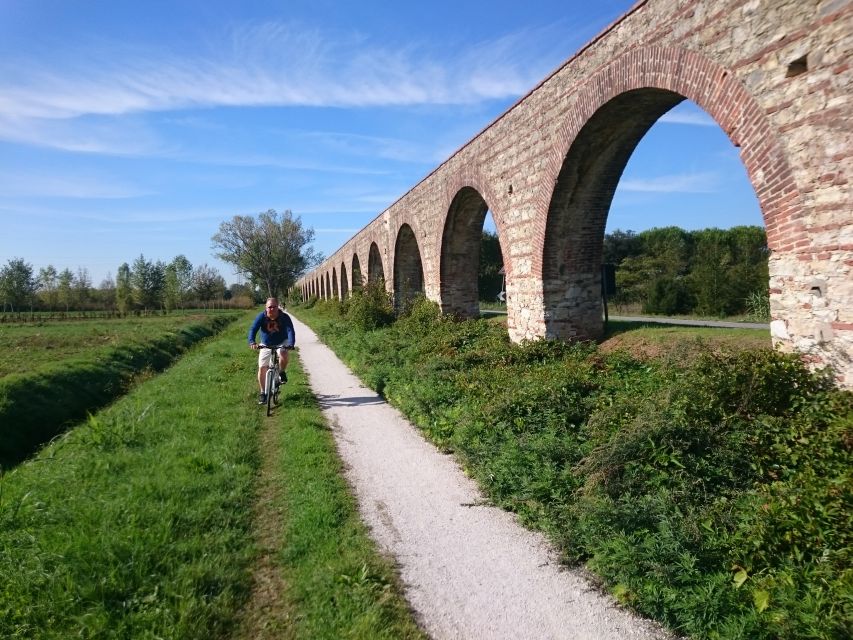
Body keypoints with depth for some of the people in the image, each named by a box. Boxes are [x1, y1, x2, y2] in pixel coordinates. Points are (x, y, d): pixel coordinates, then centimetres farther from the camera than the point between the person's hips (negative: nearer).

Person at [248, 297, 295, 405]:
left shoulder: (284, 317, -21)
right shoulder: (262, 316, -18)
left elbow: (290, 331, -32)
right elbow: (253, 329, -27)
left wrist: (291, 343, -50)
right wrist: (252, 342, -46)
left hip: (281, 343, -2)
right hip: (266, 345, 2)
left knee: (283, 355, -34)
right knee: (262, 368, -5)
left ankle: (282, 373, -3)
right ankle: (263, 393, 11)